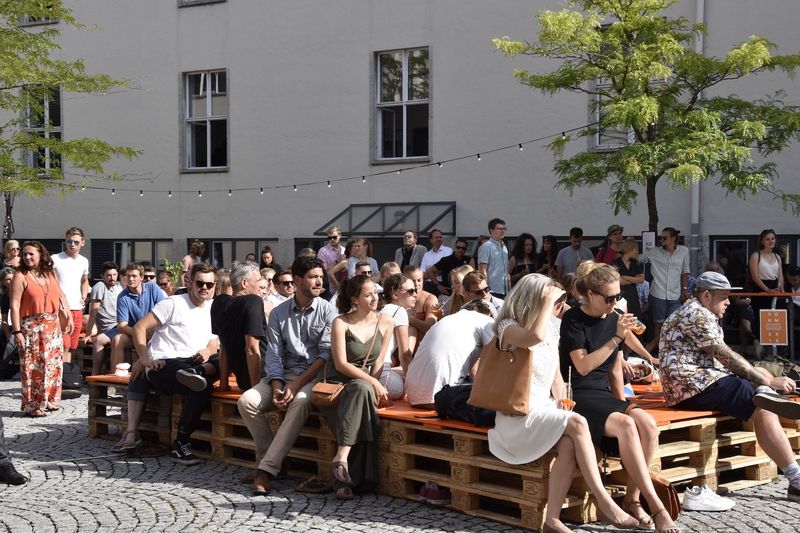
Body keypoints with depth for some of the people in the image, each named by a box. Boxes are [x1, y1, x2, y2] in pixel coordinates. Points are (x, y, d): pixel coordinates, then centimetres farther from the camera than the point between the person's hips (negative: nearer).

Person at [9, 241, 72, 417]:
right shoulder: (21, 276, -8)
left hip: (53, 326, 6)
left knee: (53, 364, 11)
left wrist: (69, 317, 9)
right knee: (33, 367, -5)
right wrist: (17, 331, -18)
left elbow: (60, 296, 17)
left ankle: (49, 400, 24)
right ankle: (33, 406, 3)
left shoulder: (49, 274, 9)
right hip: (31, 328, -6)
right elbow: (14, 305, -12)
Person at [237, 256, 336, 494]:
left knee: (300, 401, -36)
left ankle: (266, 469, -34)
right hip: (284, 373, 4)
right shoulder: (278, 314, 9)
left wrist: (297, 385, -17)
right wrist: (276, 388, -15)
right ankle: (270, 456, -7)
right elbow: (274, 354, 3)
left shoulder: (328, 311, 1)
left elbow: (326, 353, -8)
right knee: (247, 401, -21)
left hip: (315, 374, -3)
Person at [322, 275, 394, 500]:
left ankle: (342, 456, -38)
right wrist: (373, 383, -18)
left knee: (362, 390, -35)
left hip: (364, 384, 3)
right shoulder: (341, 323, -4)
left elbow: (378, 362, 6)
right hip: (339, 384, -2)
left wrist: (373, 385, -13)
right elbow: (341, 364, -10)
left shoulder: (385, 323, 7)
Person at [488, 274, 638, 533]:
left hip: (544, 411, 6)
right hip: (518, 415, -6)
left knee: (569, 445, -28)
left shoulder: (552, 330, 16)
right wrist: (550, 299, -19)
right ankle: (605, 502, -23)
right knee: (577, 424, -29)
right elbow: (535, 336, -30)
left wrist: (560, 401, 0)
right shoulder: (508, 327, -7)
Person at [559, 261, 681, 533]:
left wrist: (622, 402, 10)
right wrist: (616, 338, -19)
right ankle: (656, 507, -29)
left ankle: (632, 498, -12)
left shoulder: (614, 319, 11)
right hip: (578, 397, -6)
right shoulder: (573, 320, -8)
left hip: (604, 396, 6)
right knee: (626, 425, -31)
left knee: (648, 423, -22)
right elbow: (583, 366, -17)